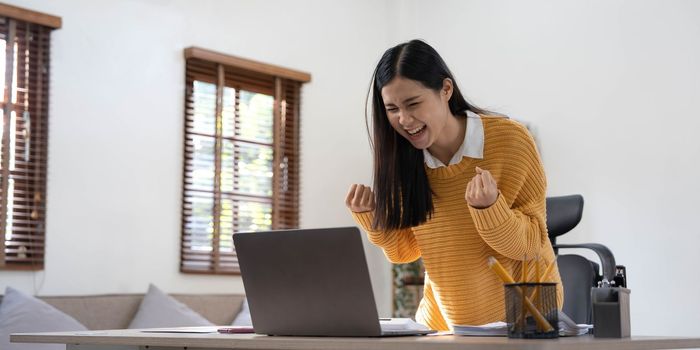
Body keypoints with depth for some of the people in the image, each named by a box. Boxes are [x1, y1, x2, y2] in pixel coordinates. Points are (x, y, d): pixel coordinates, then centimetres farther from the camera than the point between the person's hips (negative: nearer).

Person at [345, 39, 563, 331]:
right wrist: (372, 216, -10)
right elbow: (405, 251, 8)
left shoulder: (509, 140, -13)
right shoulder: (403, 158, -2)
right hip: (443, 319, 3)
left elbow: (532, 245, -10)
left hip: (522, 312, -3)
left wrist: (489, 207, -28)